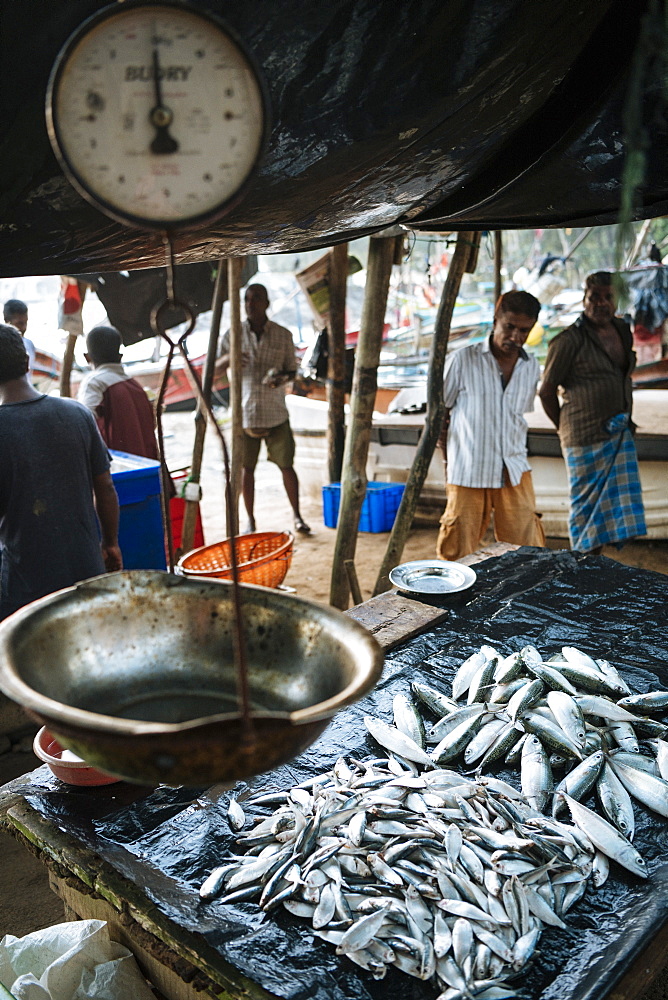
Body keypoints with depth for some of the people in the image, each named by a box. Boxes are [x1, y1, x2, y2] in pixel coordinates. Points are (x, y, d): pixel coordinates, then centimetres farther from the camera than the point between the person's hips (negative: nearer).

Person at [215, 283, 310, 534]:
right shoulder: (233, 335, 0)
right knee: (246, 468, 7)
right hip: (245, 413, 0)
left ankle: (297, 516, 21)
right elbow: (214, 369, 3)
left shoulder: (283, 336, 0)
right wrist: (227, 359, -20)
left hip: (276, 413, 0)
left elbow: (292, 369, 8)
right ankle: (250, 521, 21)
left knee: (286, 465, 5)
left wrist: (283, 378, -17)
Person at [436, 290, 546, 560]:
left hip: (515, 474, 4)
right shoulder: (462, 360, -6)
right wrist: (450, 460, 2)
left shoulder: (531, 368, 8)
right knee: (458, 554, 5)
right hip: (468, 474, -3)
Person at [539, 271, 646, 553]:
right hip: (586, 436, -7)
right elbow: (547, 392, -7)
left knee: (621, 501, 9)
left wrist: (625, 422, 17)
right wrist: (565, 428, 1)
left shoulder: (623, 331, 10)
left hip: (621, 433, 7)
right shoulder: (569, 340, -12)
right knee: (587, 506, 3)